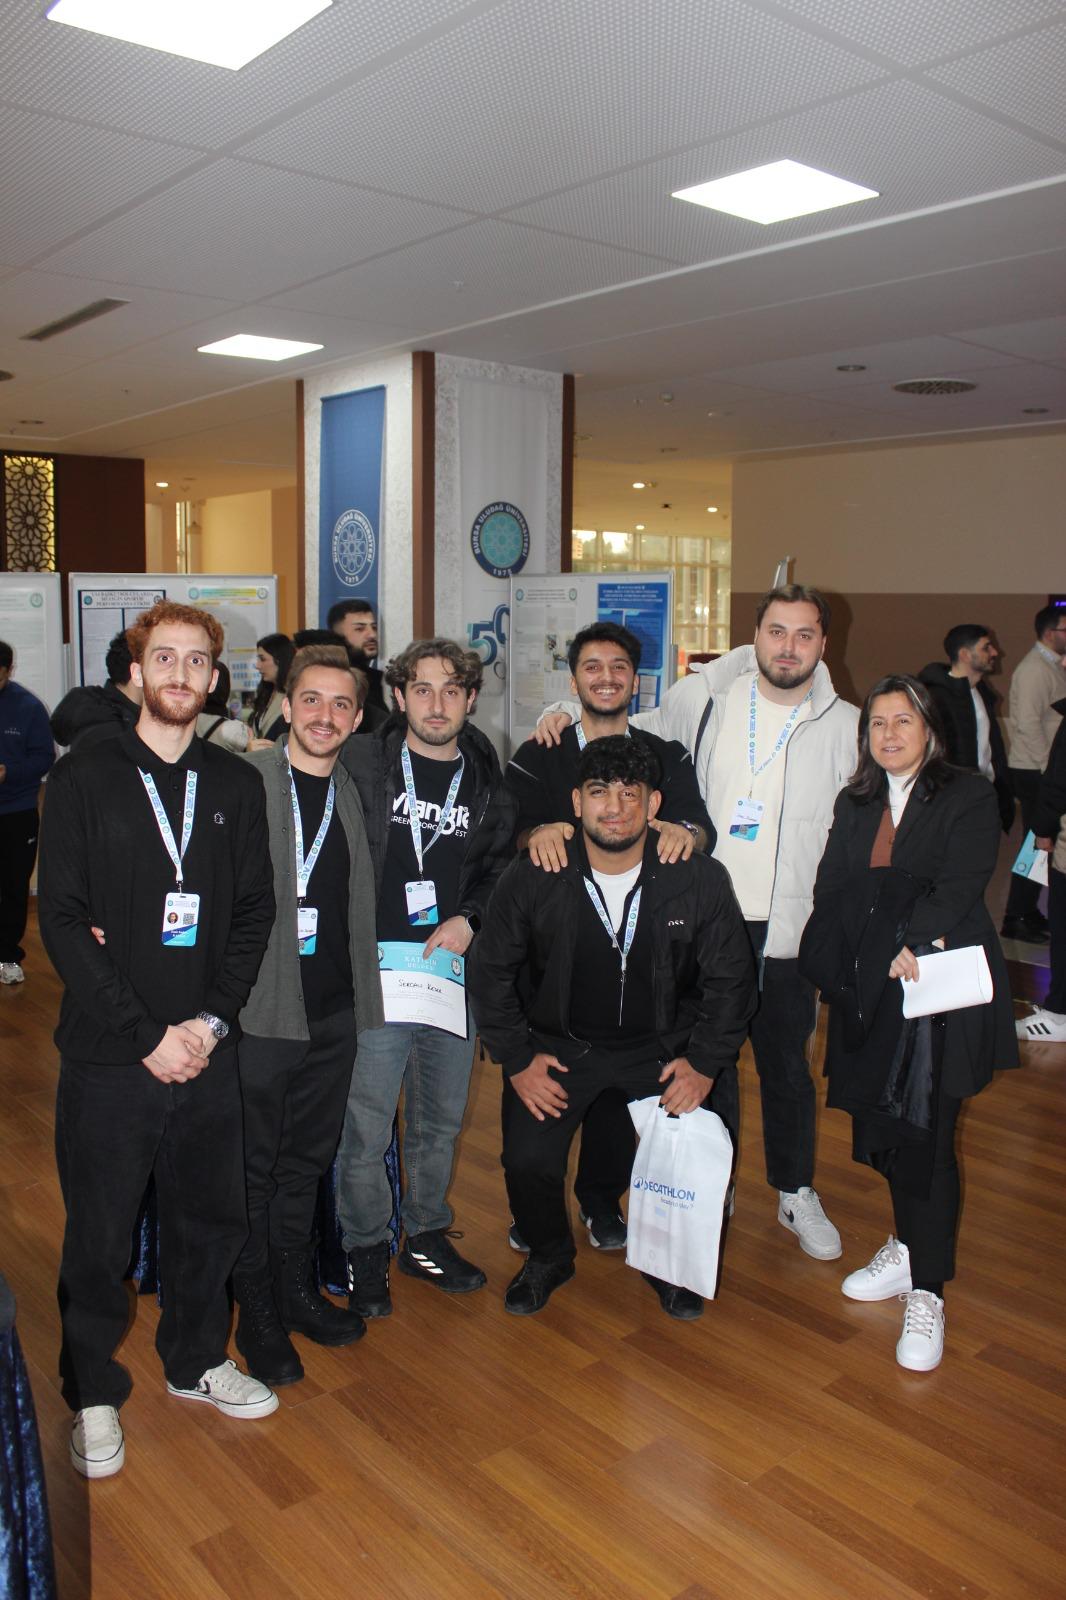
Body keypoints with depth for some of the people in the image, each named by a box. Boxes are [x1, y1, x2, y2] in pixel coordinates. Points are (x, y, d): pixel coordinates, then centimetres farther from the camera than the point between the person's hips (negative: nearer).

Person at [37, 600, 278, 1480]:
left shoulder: (236, 784, 6)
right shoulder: (84, 778, -3)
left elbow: (254, 913, 5)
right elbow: (63, 921, -8)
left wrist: (211, 1021, -8)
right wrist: (146, 1035, -13)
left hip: (208, 1049, 3)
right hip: (107, 1054, -3)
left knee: (212, 1215, 14)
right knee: (99, 1237, 9)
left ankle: (196, 1359, 37)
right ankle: (94, 1394, 30)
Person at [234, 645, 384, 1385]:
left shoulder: (356, 790, 7)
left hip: (334, 1011, 5)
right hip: (261, 1009, -5)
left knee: (307, 1162, 19)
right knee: (254, 1167, 9)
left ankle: (297, 1289, 36)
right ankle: (257, 1314, 25)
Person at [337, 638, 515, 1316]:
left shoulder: (488, 782, 7)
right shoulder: (360, 765, -3)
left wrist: (469, 918, 0)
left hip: (453, 975, 4)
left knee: (441, 1121, 16)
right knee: (365, 1127, 1)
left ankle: (427, 1236, 35)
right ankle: (366, 1252, 22)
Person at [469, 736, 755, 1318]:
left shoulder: (702, 880, -14)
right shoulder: (530, 880, -14)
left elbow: (729, 980, -2)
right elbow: (491, 971, -1)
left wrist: (705, 1062, -7)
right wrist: (517, 1058, -5)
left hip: (665, 1046, 0)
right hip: (560, 1045, 0)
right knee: (527, 1160, -14)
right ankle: (548, 1258, 20)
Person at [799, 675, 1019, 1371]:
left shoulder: (969, 797, 0)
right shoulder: (855, 805, 15)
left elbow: (961, 884, -11)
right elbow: (831, 891, 6)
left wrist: (917, 943, -24)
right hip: (869, 994, 5)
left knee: (926, 1134, -5)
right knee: (883, 1125, 8)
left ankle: (927, 1292, 7)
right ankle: (907, 1248, 29)